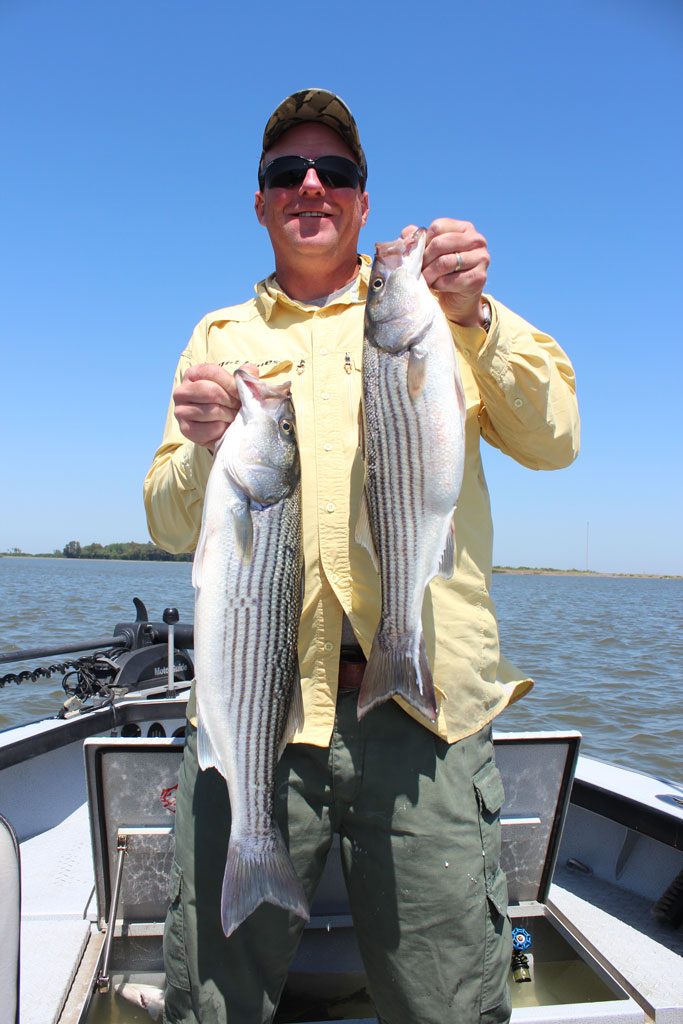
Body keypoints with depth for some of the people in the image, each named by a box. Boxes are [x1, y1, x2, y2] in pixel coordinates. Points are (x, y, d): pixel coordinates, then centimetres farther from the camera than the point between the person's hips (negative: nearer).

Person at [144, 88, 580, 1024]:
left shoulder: (433, 310, 14)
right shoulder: (219, 337, 17)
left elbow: (554, 441, 3)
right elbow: (171, 525, 11)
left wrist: (474, 318, -10)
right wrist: (202, 447, -10)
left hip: (424, 705, 0)